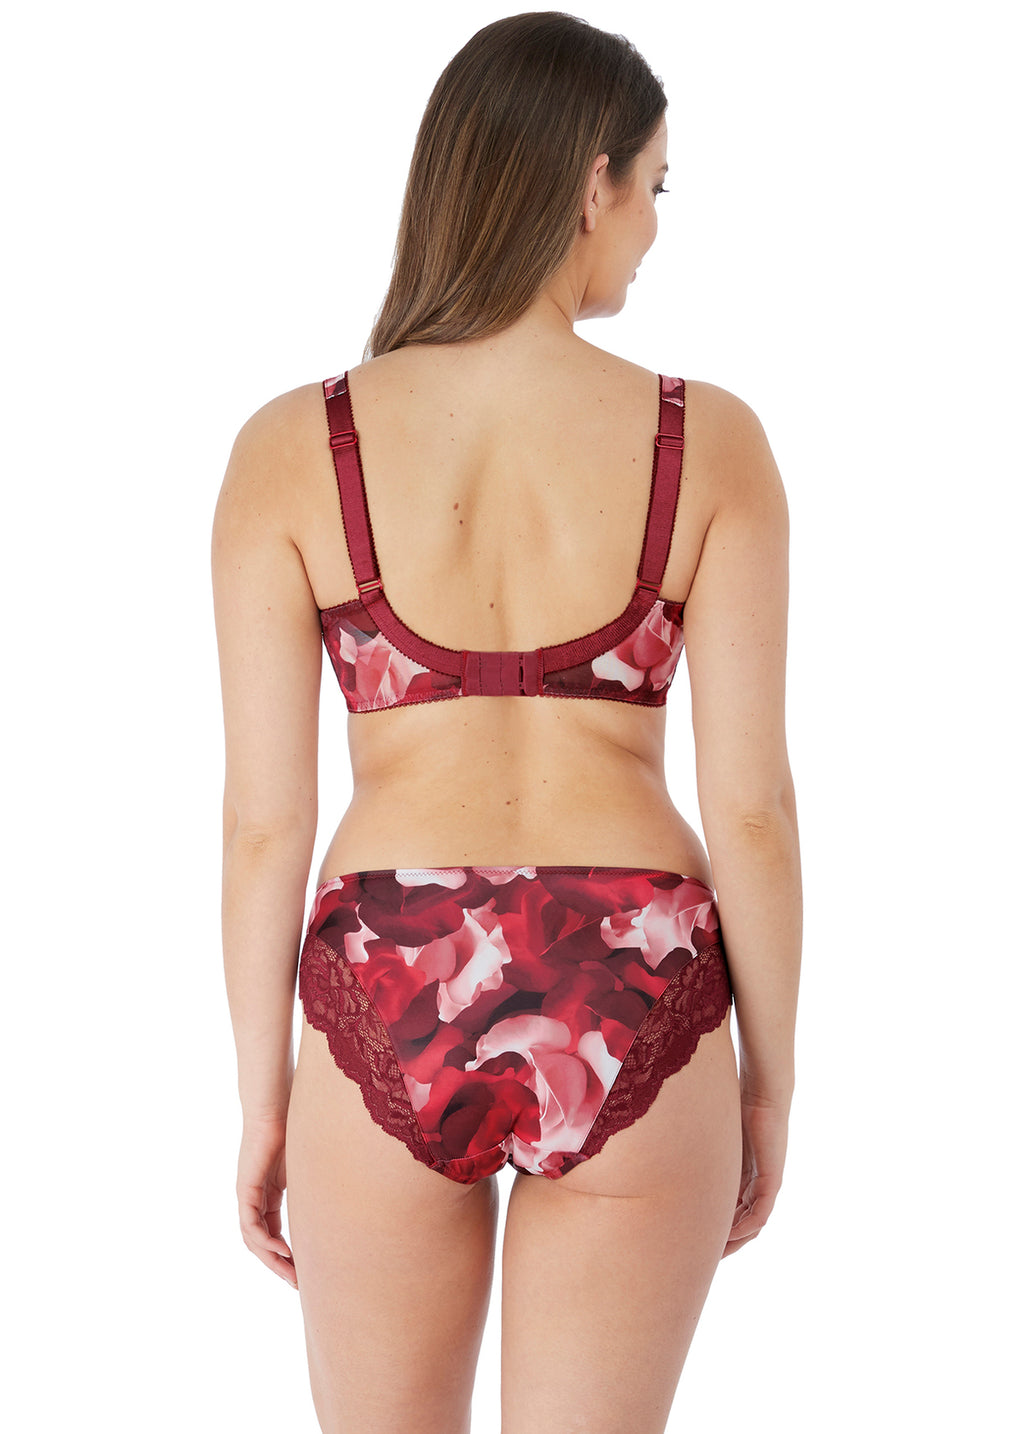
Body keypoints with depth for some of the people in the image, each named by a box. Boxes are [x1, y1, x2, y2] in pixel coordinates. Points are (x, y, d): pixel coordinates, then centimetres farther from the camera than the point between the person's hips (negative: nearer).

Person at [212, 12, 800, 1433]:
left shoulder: (291, 449, -5)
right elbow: (752, 801, -5)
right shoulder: (710, 441, -6)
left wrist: (262, 1103, 7)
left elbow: (264, 815, -4)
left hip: (393, 1017, 0)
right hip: (631, 1023, 0)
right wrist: (771, 1080, 8)